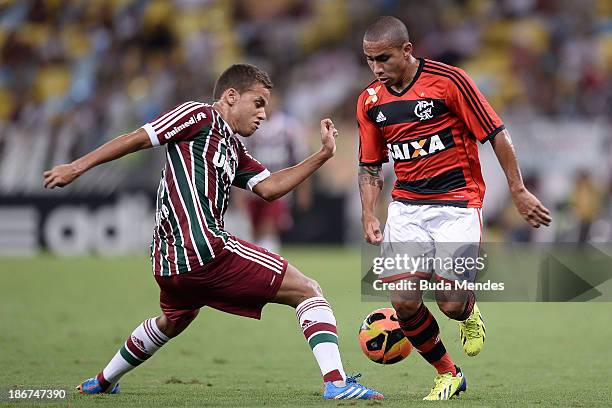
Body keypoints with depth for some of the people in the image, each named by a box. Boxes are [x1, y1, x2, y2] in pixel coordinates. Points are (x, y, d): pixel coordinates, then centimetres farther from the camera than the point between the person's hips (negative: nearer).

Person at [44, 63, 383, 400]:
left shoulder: (234, 150, 25)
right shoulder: (200, 115, -1)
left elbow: (269, 188, 15)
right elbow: (136, 139, -2)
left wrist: (323, 155, 12)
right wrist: (77, 168, -3)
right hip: (205, 248, -10)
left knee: (174, 320, 39)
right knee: (307, 291, -6)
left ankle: (103, 382, 51)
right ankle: (336, 383, -20)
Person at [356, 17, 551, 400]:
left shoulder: (448, 81, -11)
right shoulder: (370, 101, 4)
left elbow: (497, 135, -6)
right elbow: (370, 166, 14)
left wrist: (518, 190, -6)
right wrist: (369, 215, 1)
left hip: (458, 203, -4)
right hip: (406, 206, 4)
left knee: (451, 303, -11)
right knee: (404, 301, -10)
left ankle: (470, 313, 28)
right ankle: (448, 374, 13)